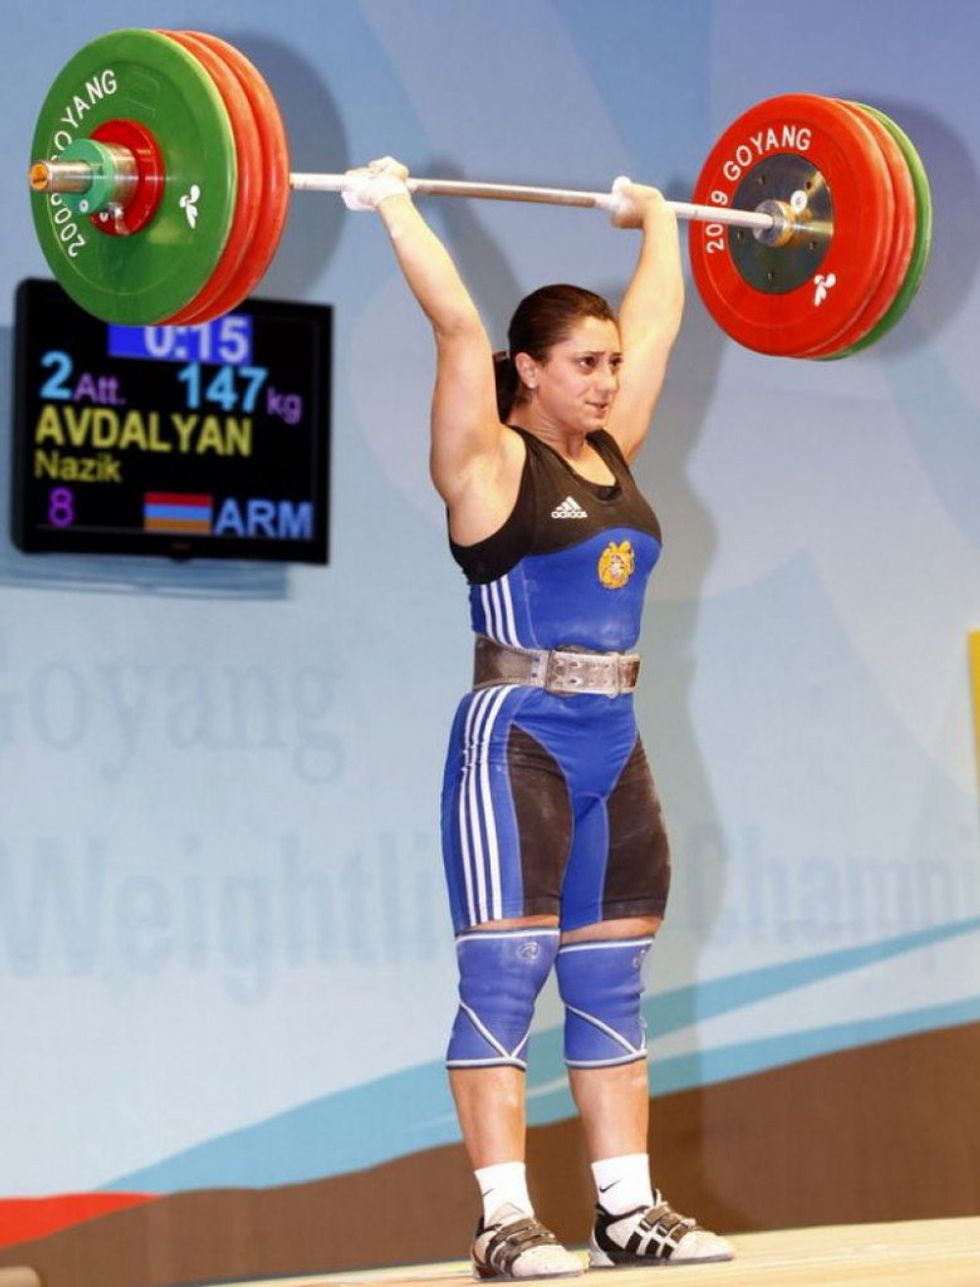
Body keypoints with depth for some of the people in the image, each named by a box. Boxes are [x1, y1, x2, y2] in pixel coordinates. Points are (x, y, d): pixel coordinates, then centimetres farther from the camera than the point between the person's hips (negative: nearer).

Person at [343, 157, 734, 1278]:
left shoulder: (611, 450, 12)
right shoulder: (492, 462, -6)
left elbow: (657, 320, 22)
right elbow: (457, 324, -15)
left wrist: (657, 222, 31)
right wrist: (394, 208, -12)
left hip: (613, 750, 7)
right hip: (516, 742, -7)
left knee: (610, 984, 8)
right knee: (504, 975, -7)